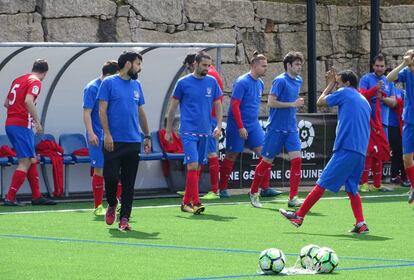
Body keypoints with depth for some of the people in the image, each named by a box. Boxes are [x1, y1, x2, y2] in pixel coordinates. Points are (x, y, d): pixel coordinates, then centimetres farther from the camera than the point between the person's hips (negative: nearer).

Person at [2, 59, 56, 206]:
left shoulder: (18, 80, 17)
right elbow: (28, 101, -23)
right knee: (25, 162, -6)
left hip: (10, 123, 9)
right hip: (22, 126, -9)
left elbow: (6, 103, 22)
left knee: (32, 160, 15)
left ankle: (37, 196, 16)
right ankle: (10, 198, -11)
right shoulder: (35, 81, -6)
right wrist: (37, 121, -18)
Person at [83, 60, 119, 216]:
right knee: (99, 169, -4)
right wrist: (91, 133, -23)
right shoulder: (92, 88, -10)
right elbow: (87, 112, -14)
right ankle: (98, 207, 4)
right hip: (98, 136, -7)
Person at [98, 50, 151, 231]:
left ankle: (124, 219, 5)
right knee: (111, 177, -7)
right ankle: (112, 205, 21)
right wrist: (107, 134, -14)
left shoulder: (136, 85, 14)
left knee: (129, 183, 2)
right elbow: (102, 110, -6)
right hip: (114, 141, -5)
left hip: (133, 142, 5)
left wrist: (147, 136, 17)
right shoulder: (109, 83, -2)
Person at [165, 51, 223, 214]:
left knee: (198, 167, 6)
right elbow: (172, 108, 5)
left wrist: (219, 126, 1)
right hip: (189, 131, -4)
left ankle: (186, 201, 15)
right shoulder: (183, 83, -2)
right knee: (193, 165, -15)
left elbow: (218, 106, 13)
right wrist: (168, 130, 6)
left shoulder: (212, 82, 8)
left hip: (205, 132, 4)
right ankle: (195, 202, -16)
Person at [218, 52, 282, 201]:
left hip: (253, 125, 7)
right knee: (231, 156, 2)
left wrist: (254, 120, 18)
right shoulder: (242, 82, -15)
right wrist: (241, 127, -21)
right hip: (238, 126, -7)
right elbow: (235, 105, -18)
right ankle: (222, 188, 12)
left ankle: (265, 188, 0)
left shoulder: (260, 83, 9)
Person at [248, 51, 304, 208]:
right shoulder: (280, 81, -13)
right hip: (276, 128, -6)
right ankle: (253, 193, 21)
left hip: (291, 129, 6)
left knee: (296, 159, -8)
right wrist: (292, 104, -20)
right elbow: (271, 102, -19)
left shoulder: (298, 81, 11)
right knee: (267, 161, 3)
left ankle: (293, 198, -6)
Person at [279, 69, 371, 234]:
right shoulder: (364, 101, 22)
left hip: (346, 149, -8)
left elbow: (320, 102, 10)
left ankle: (299, 216, -2)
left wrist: (330, 85, 26)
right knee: (351, 188, 11)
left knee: (322, 184, -5)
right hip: (361, 153, 8)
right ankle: (361, 224, -4)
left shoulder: (344, 92, 2)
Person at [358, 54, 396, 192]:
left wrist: (382, 98, -9)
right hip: (368, 121, -6)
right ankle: (364, 183, -11)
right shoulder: (366, 79, 1)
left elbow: (393, 102, 9)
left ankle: (377, 184, 13)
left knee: (379, 153, 8)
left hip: (382, 123, 6)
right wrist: (376, 89, -23)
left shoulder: (388, 82, 16)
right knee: (368, 151, -12)